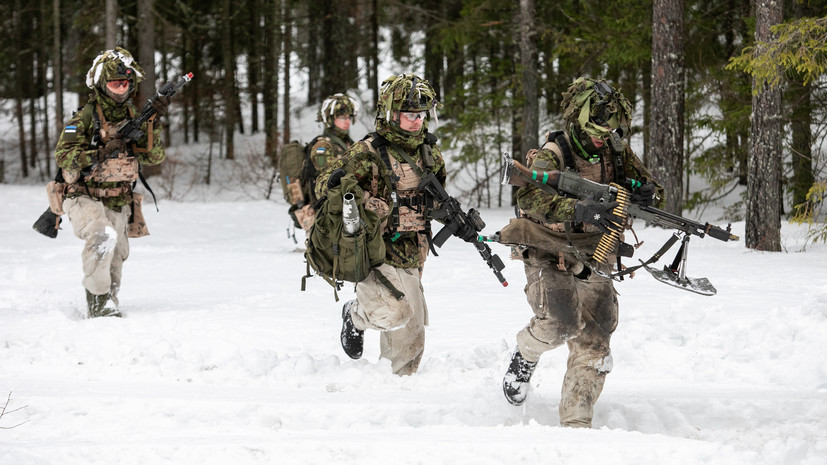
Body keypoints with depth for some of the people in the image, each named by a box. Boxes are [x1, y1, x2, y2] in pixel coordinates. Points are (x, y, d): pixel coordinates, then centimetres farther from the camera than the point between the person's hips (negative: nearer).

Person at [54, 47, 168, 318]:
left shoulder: (133, 117, 7)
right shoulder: (85, 117, -9)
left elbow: (153, 157, -1)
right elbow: (63, 156, -17)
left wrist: (153, 123, -15)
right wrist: (101, 153, -25)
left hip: (118, 203, 6)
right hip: (85, 198, -6)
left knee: (115, 259, 8)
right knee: (103, 235, -30)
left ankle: (107, 304, 27)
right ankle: (97, 297, -21)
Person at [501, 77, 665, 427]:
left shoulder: (617, 153, 0)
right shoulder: (552, 155, -17)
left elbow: (655, 195, 7)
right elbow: (529, 198, -37)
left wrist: (647, 193, -20)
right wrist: (581, 211, -52)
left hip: (592, 261, 5)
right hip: (548, 256, -5)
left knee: (593, 345, -2)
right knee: (561, 323, -27)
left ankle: (576, 422, 6)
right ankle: (526, 355, 6)